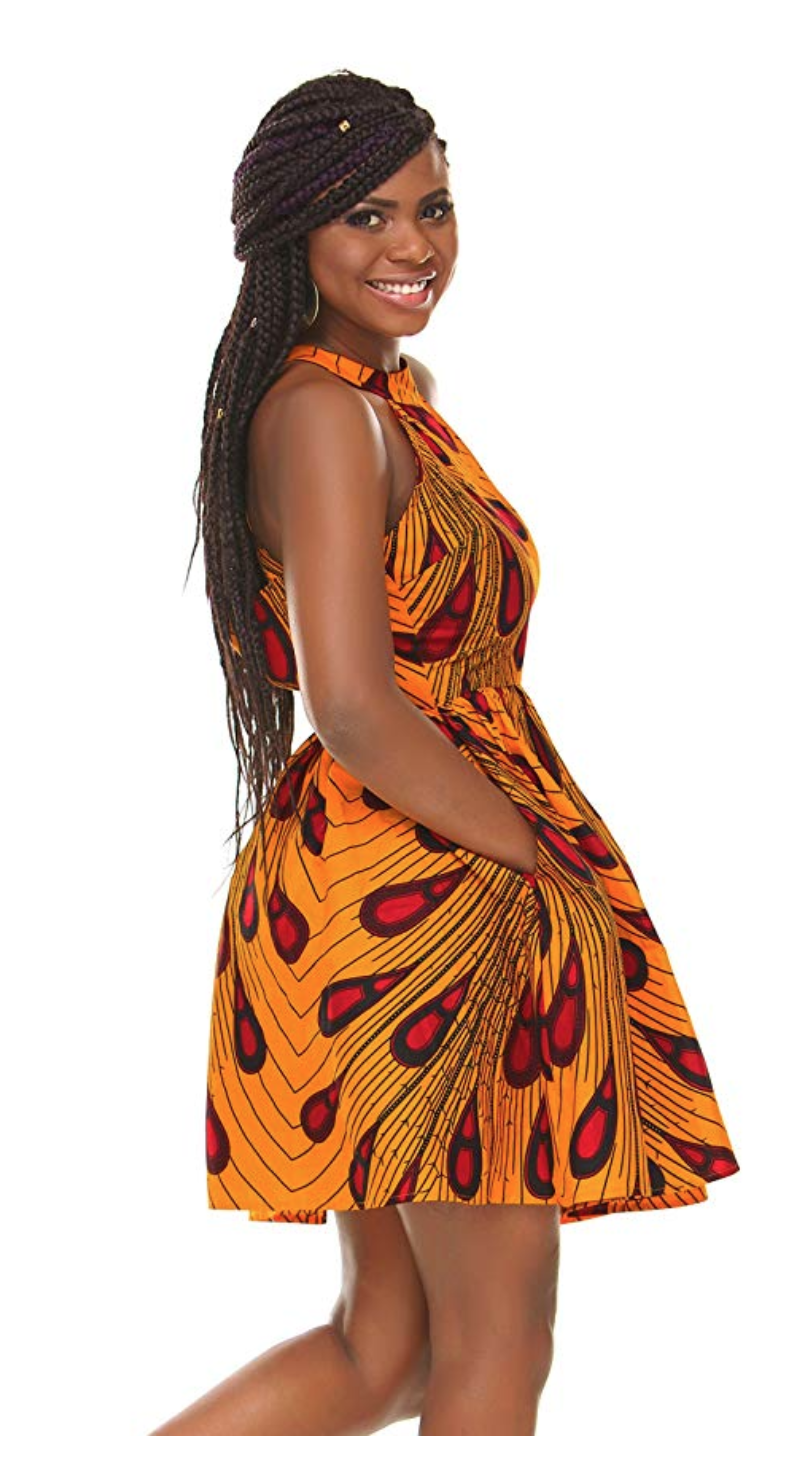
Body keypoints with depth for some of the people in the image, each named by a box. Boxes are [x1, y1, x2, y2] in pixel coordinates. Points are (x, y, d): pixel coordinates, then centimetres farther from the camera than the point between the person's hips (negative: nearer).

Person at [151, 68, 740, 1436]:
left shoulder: (396, 396, 16)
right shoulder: (324, 412, -15)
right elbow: (355, 706, -23)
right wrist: (542, 859, -12)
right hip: (417, 899, -10)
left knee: (386, 1343, 16)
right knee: (498, 1341, 5)